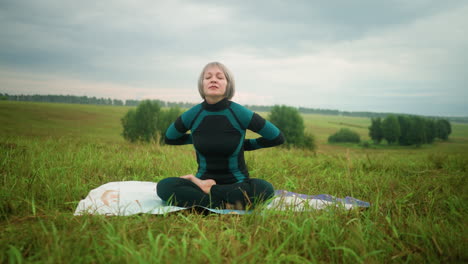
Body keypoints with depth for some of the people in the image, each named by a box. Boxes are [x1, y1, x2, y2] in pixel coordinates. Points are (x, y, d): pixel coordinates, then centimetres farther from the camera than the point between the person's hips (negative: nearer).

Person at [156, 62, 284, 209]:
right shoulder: (192, 115, -5)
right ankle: (227, 205, -25)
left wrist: (246, 144, 2)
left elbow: (277, 138, 1)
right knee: (164, 186, -27)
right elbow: (169, 138, 17)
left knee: (265, 188, -34)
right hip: (203, 180, 1)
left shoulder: (240, 113, -12)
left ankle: (207, 190, -17)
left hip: (237, 184, -1)